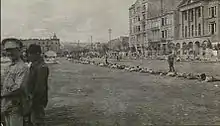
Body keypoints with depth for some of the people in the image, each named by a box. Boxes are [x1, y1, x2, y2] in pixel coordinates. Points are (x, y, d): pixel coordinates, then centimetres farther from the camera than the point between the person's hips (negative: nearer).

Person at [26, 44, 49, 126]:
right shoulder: (33, 65, 11)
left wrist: (33, 99, -18)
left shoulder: (42, 67, -20)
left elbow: (40, 86, -22)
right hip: (33, 100, 10)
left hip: (38, 101, -10)